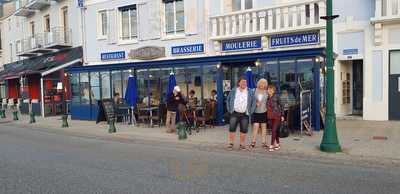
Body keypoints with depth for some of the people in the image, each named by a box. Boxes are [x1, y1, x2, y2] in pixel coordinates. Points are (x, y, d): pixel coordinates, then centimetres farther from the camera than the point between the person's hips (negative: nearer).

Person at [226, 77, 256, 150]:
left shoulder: (250, 92, 6)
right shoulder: (233, 91, 6)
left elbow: (253, 102, 8)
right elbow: (228, 100, 13)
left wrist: (251, 111, -1)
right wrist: (229, 109, 4)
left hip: (245, 114, 0)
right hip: (234, 114, 0)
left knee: (244, 130, 3)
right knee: (232, 128, -4)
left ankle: (242, 144, 14)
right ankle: (231, 143, 6)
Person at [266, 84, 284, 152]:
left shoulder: (276, 97, -8)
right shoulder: (267, 98, 4)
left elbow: (281, 106, -2)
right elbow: (267, 107, 12)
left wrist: (282, 115, -4)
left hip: (277, 116, -5)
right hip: (270, 116, 5)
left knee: (274, 130, -9)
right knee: (275, 131, 13)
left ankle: (272, 145, -7)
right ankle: (277, 144, 26)